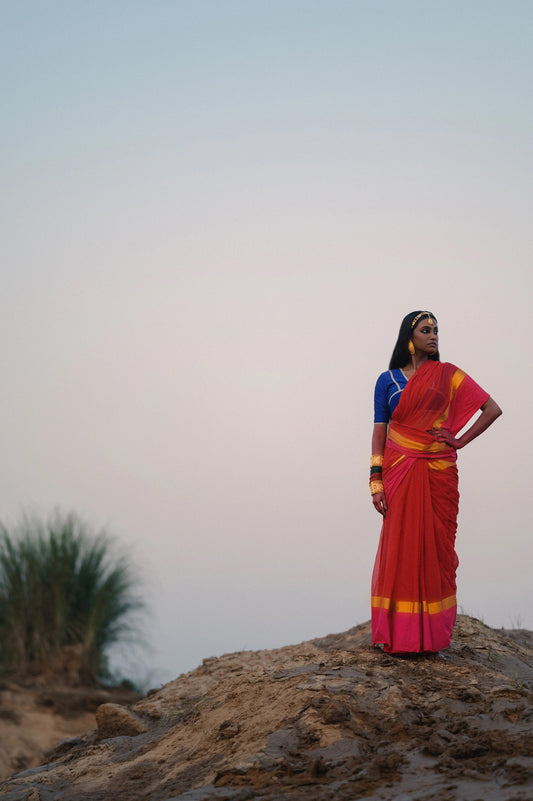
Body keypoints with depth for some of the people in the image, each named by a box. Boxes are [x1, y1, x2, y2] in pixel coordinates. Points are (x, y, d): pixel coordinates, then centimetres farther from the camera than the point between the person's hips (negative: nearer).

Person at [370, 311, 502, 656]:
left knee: (436, 548, 0)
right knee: (400, 549, -2)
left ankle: (432, 636, 8)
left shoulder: (447, 374, 6)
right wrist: (376, 481, -3)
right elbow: (380, 432, 4)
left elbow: (493, 409, 5)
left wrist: (460, 441, -2)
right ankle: (399, 636, 4)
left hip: (438, 472, 0)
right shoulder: (387, 380, 7)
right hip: (400, 472, 0)